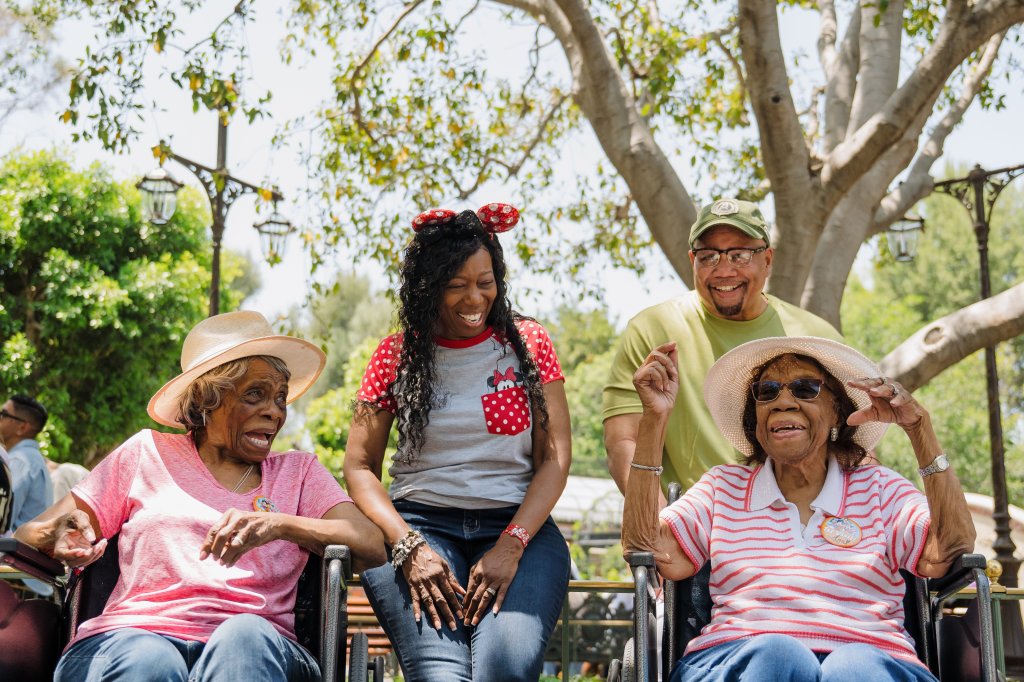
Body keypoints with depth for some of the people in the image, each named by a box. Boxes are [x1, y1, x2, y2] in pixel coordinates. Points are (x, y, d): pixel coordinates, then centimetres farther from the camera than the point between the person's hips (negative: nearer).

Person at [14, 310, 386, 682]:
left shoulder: (298, 471, 19)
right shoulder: (147, 453, 18)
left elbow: (372, 546, 2)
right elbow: (26, 537, 15)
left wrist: (280, 525, -14)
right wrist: (60, 535, -10)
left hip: (252, 647, 1)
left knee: (245, 635, -35)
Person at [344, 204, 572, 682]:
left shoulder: (528, 343, 8)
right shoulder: (397, 354, 9)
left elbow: (554, 458, 3)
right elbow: (360, 466, 7)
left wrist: (510, 546, -12)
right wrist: (410, 548, -10)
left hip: (519, 525, 0)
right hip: (419, 523, 0)